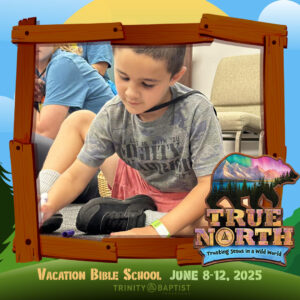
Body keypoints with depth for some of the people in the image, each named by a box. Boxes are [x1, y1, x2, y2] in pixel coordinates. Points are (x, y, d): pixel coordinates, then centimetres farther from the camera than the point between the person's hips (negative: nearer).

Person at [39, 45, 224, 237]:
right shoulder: (112, 115, -17)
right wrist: (48, 205, -34)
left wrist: (158, 230, -39)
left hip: (184, 201, -3)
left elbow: (210, 184, -29)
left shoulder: (197, 111, -28)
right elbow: (75, 177, -14)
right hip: (139, 188, 3)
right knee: (80, 120, 0)